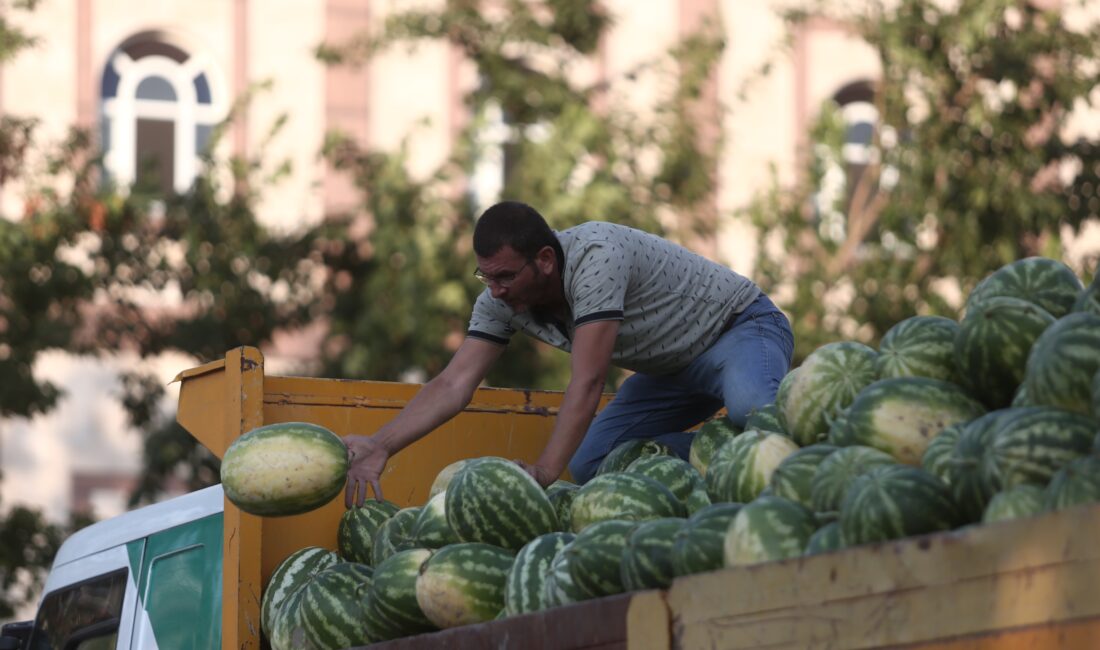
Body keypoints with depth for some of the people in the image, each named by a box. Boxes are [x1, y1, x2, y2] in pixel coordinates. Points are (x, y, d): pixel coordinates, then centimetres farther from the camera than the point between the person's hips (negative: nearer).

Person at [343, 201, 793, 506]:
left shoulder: (595, 257, -35)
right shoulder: (501, 299, -11)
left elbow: (587, 384, -38)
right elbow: (455, 384, -14)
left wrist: (543, 472, -42)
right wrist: (380, 447, -28)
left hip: (742, 327, -9)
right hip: (672, 367, 9)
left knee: (750, 410, -41)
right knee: (590, 463, -6)